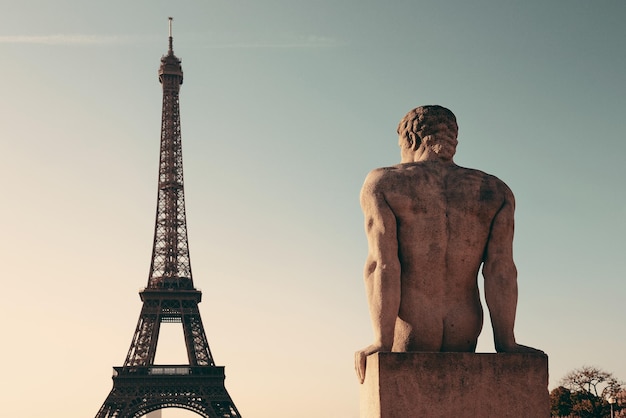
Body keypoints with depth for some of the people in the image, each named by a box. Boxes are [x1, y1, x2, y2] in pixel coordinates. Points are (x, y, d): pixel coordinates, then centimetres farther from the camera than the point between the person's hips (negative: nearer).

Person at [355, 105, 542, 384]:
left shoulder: (383, 183, -3)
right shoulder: (496, 191, 4)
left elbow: (381, 263, -14)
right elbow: (500, 269, -5)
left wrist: (382, 344, -20)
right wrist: (506, 345, -6)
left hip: (409, 333, -2)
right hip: (464, 335, 2)